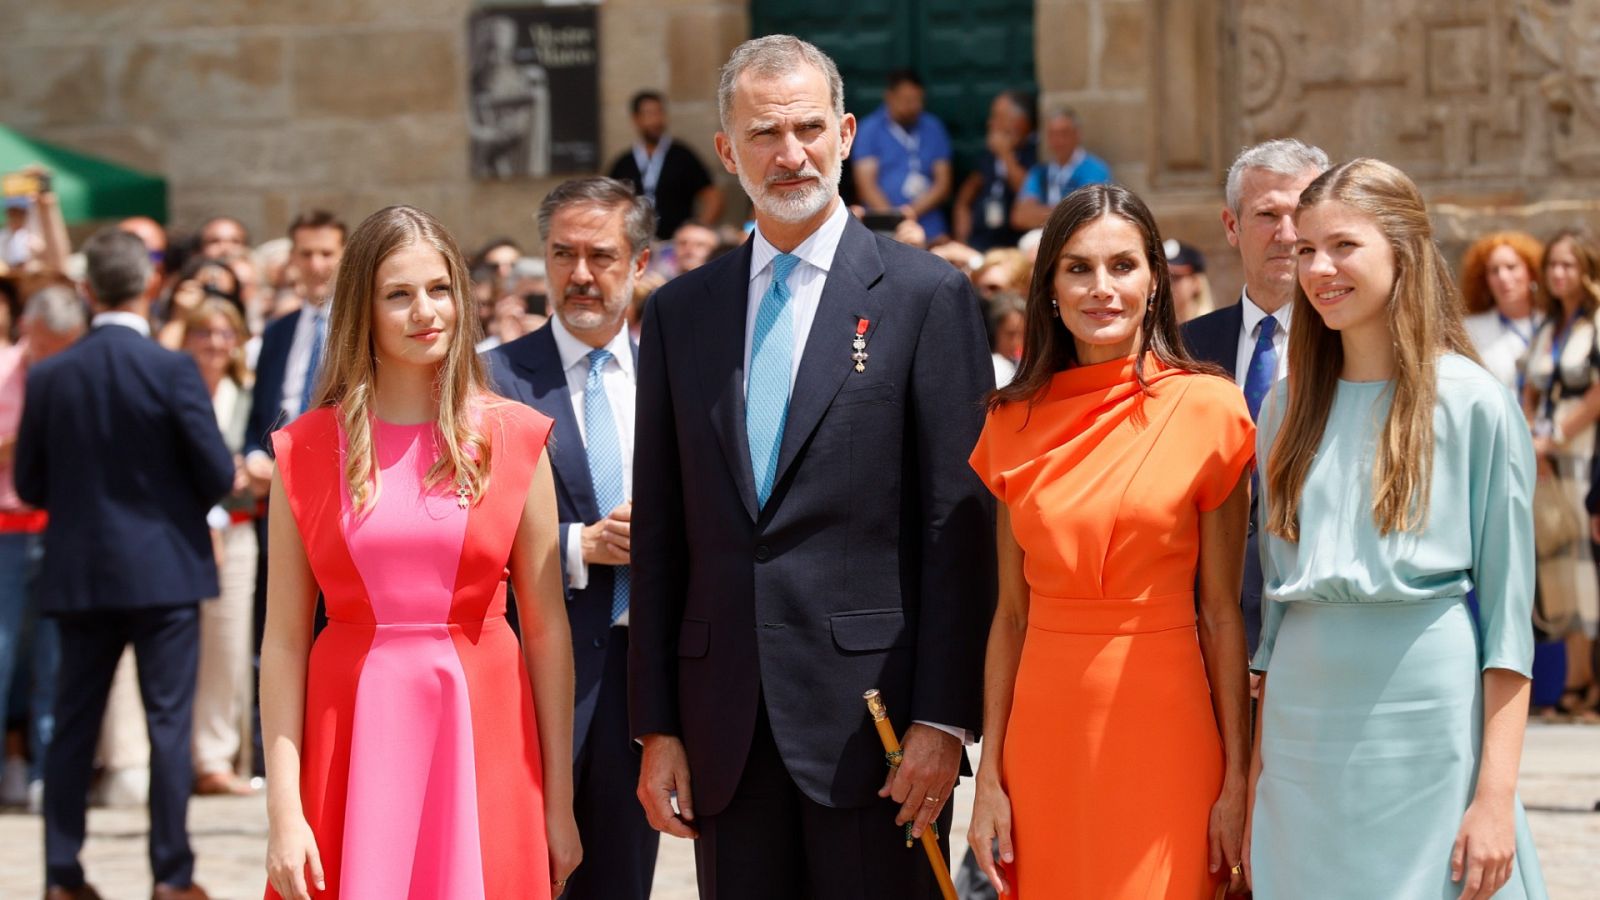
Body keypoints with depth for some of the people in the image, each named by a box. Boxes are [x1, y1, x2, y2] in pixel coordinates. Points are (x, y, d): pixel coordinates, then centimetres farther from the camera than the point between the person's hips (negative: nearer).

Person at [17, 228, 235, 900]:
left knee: (73, 723, 10)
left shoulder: (49, 377, -2)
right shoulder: (172, 371, -12)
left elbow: (31, 485, 3)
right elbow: (218, 475, -11)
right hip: (165, 568, -3)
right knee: (168, 720, 2)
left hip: (78, 574, 3)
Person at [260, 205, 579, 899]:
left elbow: (546, 631, 3)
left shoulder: (513, 440, 3)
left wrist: (560, 803, 0)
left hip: (481, 737, 0)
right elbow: (284, 640, 0)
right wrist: (283, 810, -7)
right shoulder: (306, 450, 3)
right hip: (351, 739, 0)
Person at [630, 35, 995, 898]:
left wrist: (943, 719, -10)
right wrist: (656, 727, 6)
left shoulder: (927, 297, 0)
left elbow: (958, 526, -4)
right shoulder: (680, 312, 12)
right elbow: (659, 539, 12)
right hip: (725, 722, 4)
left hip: (872, 714, -4)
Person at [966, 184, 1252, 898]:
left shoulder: (1206, 409, -4)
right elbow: (1012, 611, 8)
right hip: (1044, 726, 3)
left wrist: (1236, 781, -6)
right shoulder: (1014, 422, 6)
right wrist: (989, 775, 3)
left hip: (1162, 727, -3)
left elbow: (1222, 612, -4)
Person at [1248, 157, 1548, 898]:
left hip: (1430, 726, -4)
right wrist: (1257, 775, 9)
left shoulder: (1472, 402, -4)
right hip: (1303, 731, 4)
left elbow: (1508, 611, -6)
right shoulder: (1288, 408, 11)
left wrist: (1497, 796, -12)